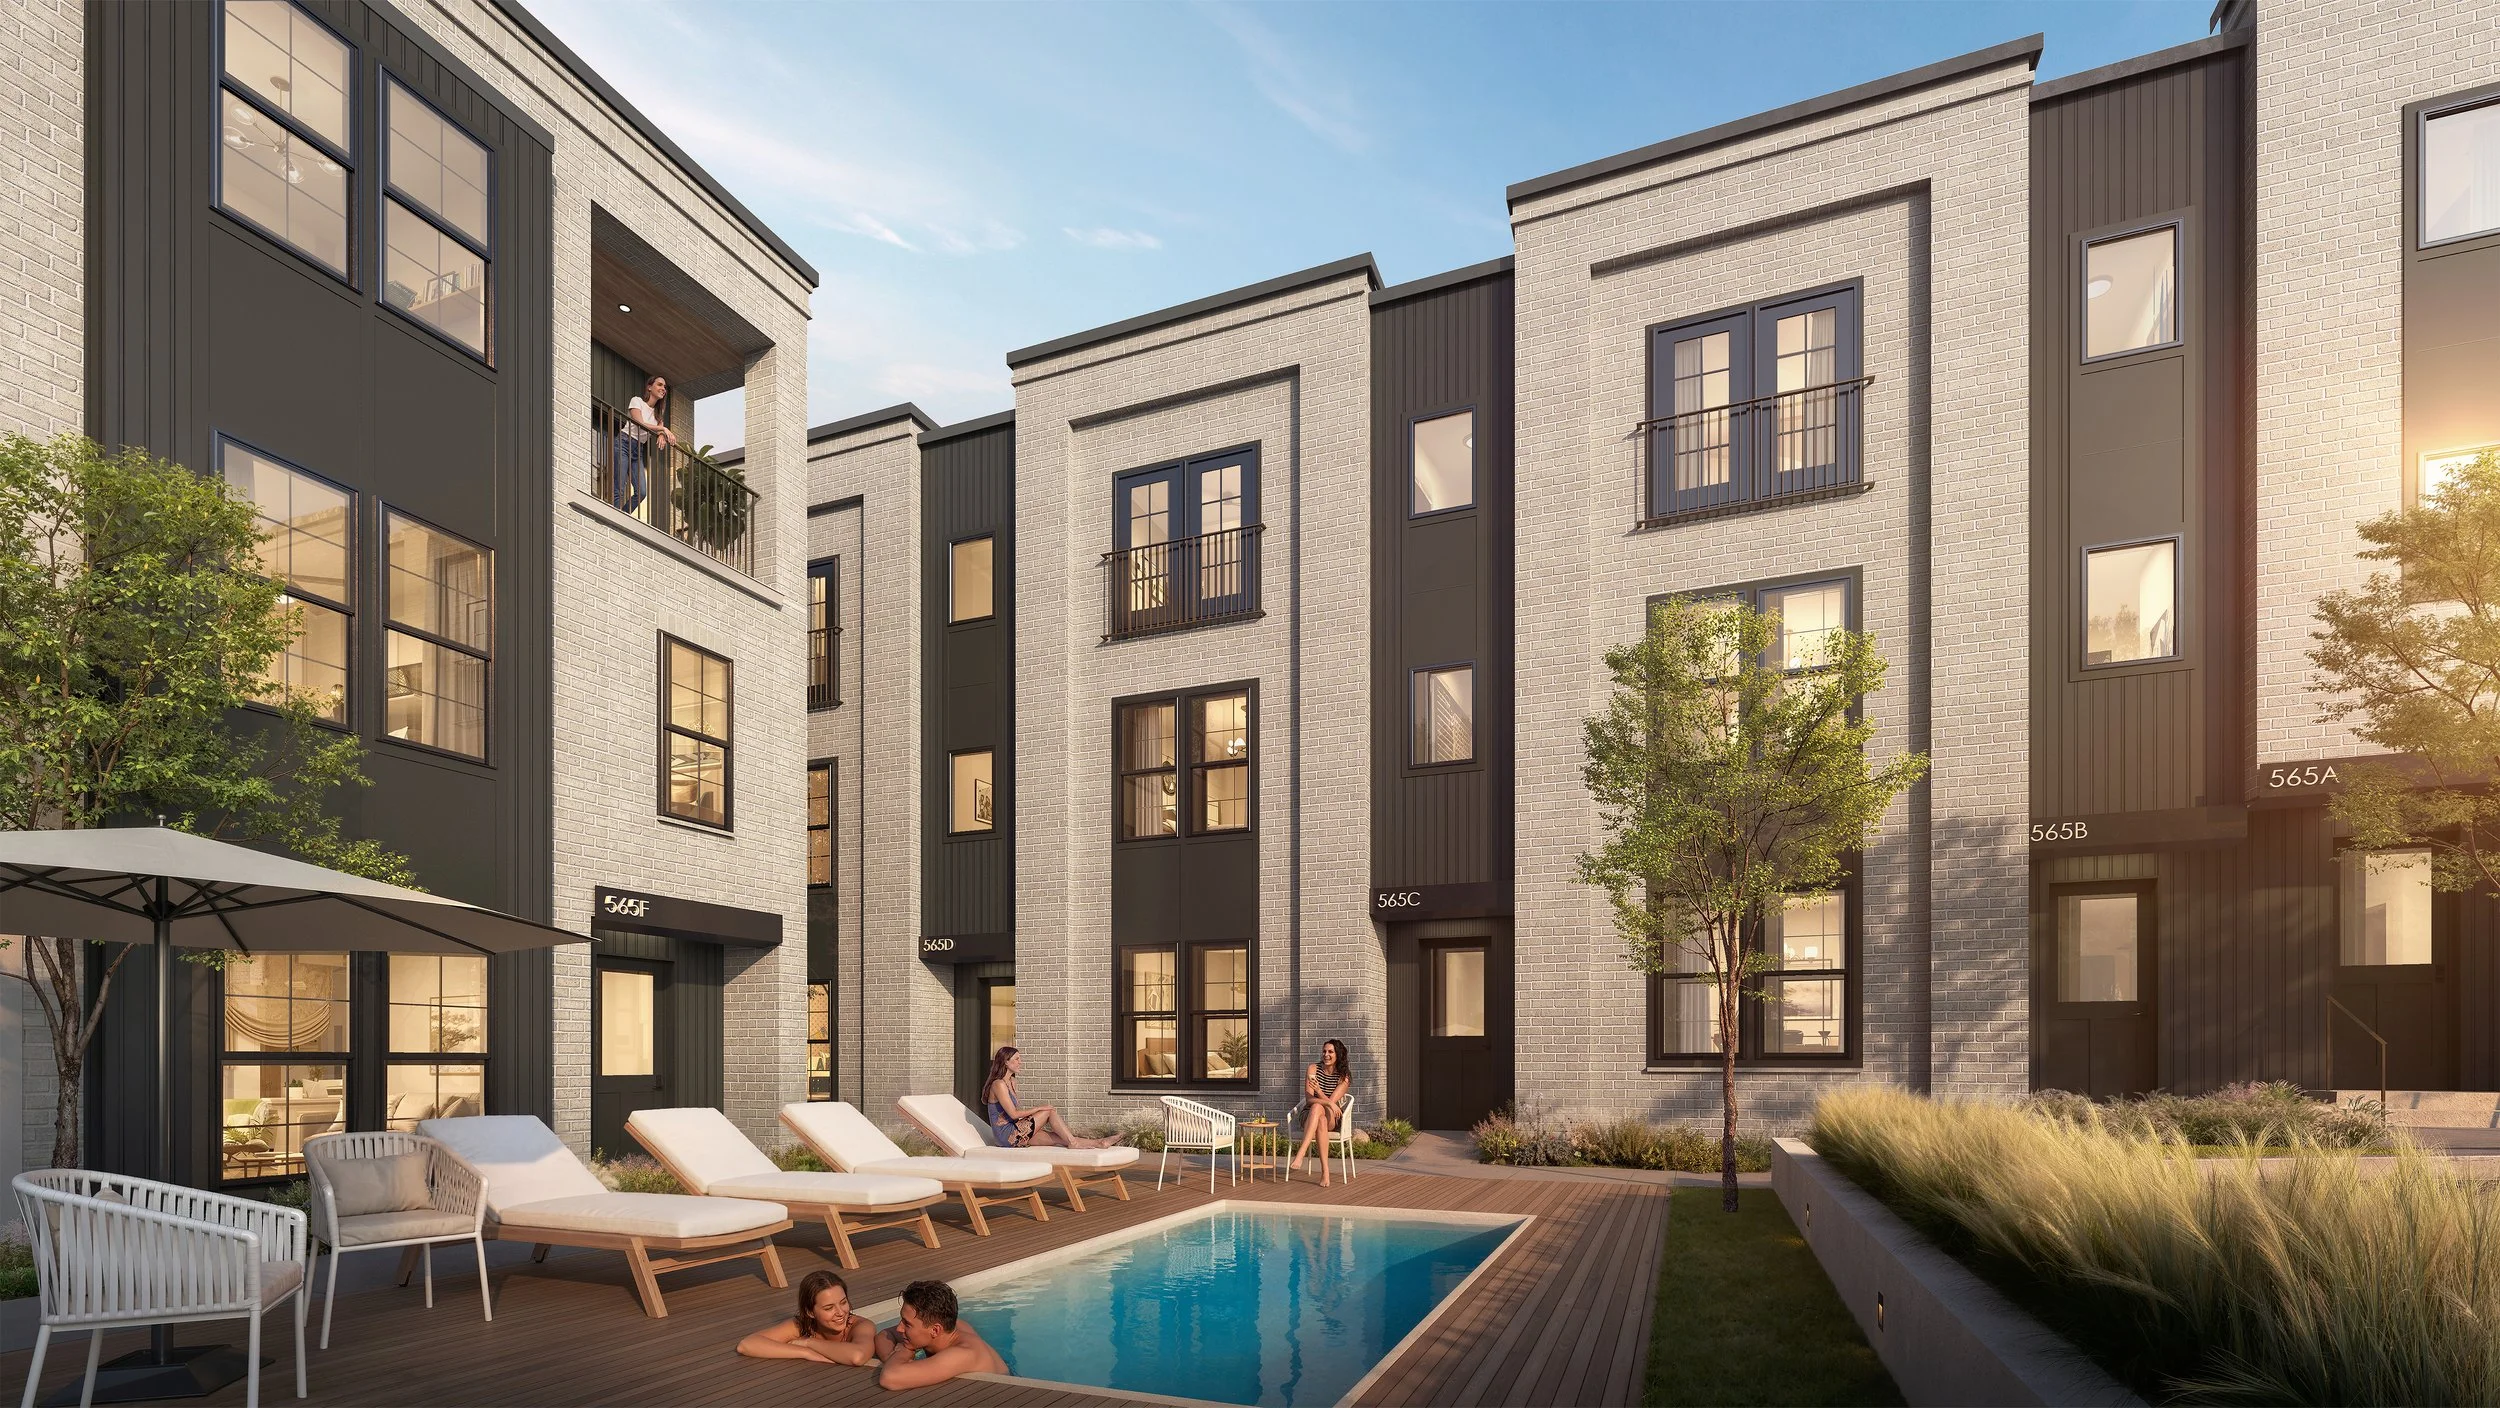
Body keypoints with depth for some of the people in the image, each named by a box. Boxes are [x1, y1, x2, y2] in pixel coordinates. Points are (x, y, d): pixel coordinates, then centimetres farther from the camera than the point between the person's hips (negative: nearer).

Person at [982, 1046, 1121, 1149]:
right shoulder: (999, 1084, -14)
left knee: (1058, 1137, -6)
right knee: (1050, 1111, -13)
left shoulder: (1011, 1082, 18)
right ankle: (1072, 1142, -8)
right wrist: (1039, 1108, -14)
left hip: (1015, 1133, 8)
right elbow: (1013, 1114, -20)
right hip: (1007, 1134, -8)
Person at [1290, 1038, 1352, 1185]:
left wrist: (1319, 1090, -32)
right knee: (1321, 1120, -39)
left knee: (1317, 1108, -39)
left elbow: (1331, 1101, -13)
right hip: (1309, 1115, 1)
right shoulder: (1313, 1068, 0)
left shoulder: (1344, 1077, -1)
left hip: (1332, 1119, -1)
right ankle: (1325, 1172, -49)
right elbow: (1309, 1099, -9)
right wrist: (1329, 1103, -27)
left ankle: (1300, 1154, -52)